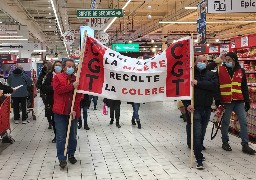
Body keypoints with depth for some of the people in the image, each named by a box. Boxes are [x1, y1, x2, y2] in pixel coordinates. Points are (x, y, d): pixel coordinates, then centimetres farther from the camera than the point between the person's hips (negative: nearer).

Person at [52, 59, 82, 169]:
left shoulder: (76, 79, 8)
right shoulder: (57, 77, 3)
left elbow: (79, 96, -1)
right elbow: (58, 89, -14)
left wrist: (75, 109, -13)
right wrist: (72, 86, -17)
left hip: (73, 112, 3)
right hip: (60, 112, -3)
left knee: (73, 136, 12)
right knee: (61, 137, -2)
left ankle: (71, 155, 28)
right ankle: (62, 159, 4)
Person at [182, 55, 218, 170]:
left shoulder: (211, 75, 7)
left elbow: (214, 85, -14)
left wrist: (198, 83, -20)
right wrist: (187, 104, -18)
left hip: (206, 109, 3)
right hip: (194, 109, -3)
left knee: (202, 133, 14)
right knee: (197, 134, -8)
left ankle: (198, 152, 31)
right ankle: (199, 159, -5)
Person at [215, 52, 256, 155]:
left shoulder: (241, 71, 8)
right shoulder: (220, 70, -1)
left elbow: (244, 87, 12)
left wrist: (247, 101, 9)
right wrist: (217, 100, -8)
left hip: (239, 101, 3)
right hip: (226, 101, -2)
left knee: (243, 122, 0)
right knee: (225, 122, 7)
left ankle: (245, 145, 7)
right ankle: (225, 142, 22)